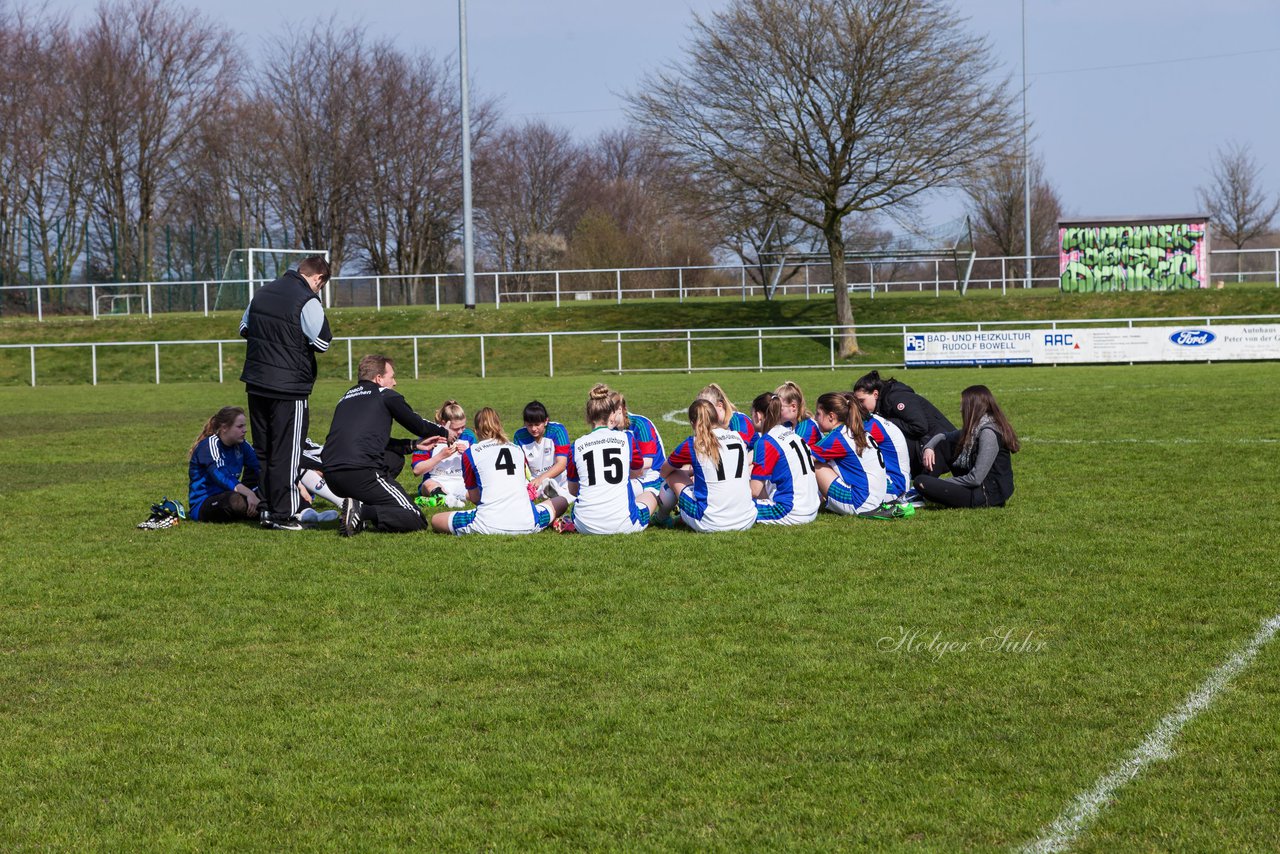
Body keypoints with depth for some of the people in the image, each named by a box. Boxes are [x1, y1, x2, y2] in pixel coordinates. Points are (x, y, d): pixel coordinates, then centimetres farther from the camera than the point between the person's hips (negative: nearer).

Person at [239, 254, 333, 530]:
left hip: (256, 383, 7)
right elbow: (322, 342, -13)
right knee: (286, 453, -1)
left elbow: (244, 329, 19)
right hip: (289, 387, -7)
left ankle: (265, 511, 19)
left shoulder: (262, 293, 10)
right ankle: (283, 515, -1)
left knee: (262, 451, 15)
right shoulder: (307, 301, -15)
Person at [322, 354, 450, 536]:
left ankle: (361, 508, 10)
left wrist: (414, 444, 32)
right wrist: (445, 433, 38)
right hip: (361, 472, -7)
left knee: (395, 458, 32)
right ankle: (363, 512, -20)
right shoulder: (385, 395, 7)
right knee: (415, 521, -1)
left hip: (332, 477, 7)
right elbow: (417, 424, 18)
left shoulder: (347, 398, 26)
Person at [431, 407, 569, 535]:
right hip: (527, 524, 4)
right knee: (561, 501, 31)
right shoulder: (518, 449, 18)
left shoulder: (470, 453, 8)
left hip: (488, 526, -3)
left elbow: (474, 498, 13)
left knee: (435, 520, 14)